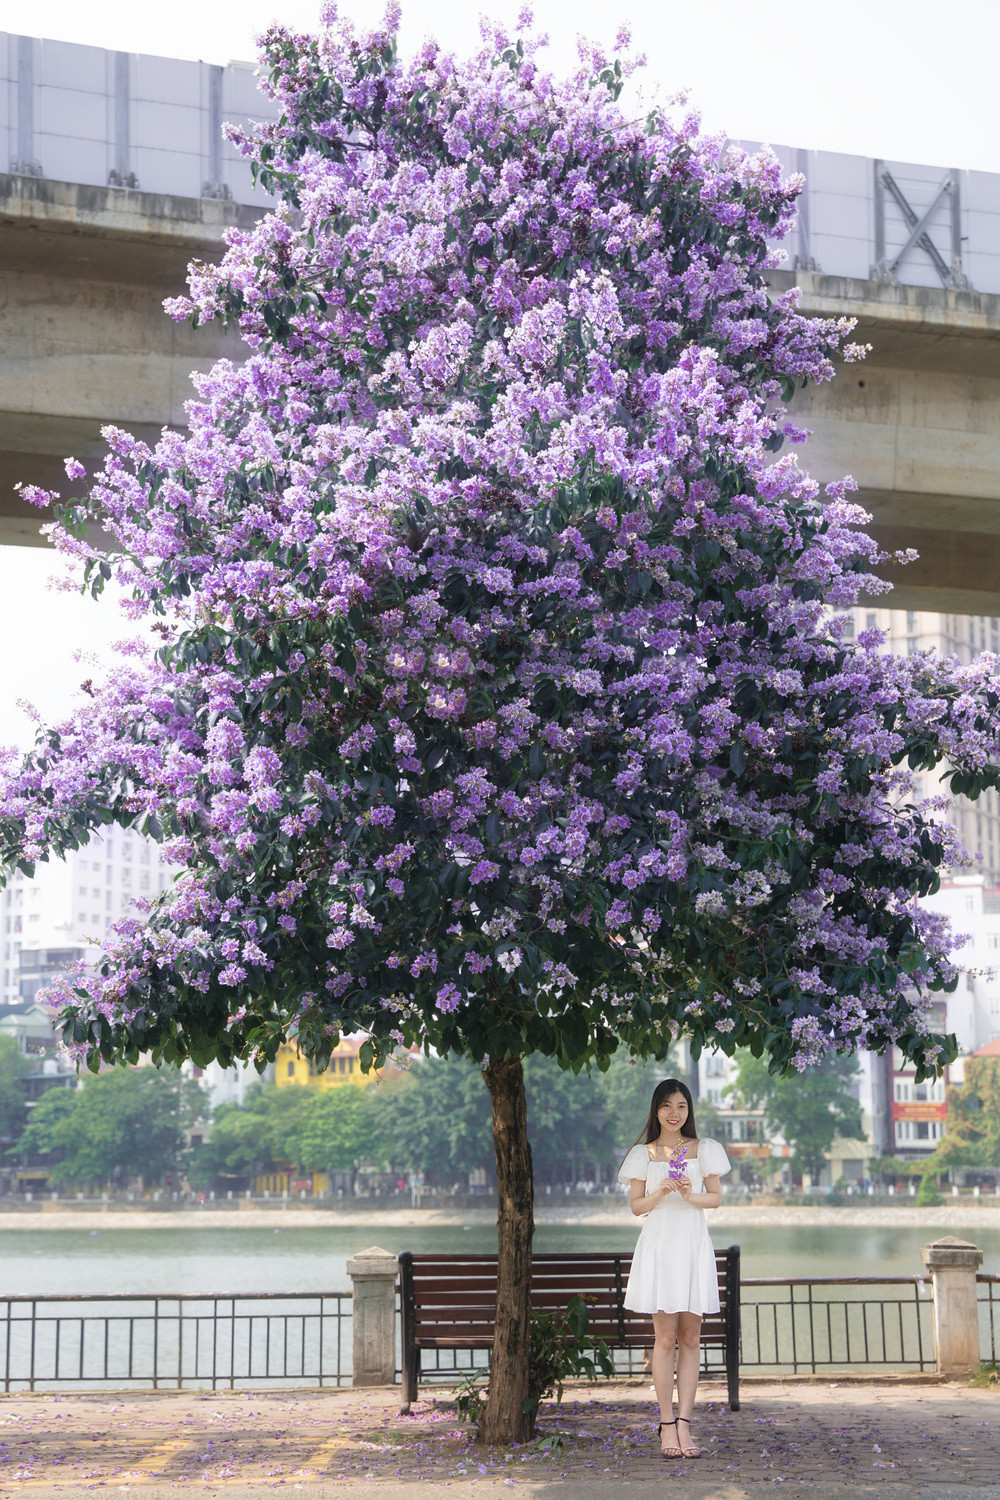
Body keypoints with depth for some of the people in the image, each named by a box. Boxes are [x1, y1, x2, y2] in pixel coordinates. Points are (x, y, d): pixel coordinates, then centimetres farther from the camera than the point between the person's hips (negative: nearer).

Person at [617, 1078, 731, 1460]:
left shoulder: (704, 1150, 9)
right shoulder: (644, 1154, 7)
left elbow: (716, 1198, 8)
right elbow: (636, 1206, 6)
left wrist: (690, 1195, -12)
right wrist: (662, 1191, -13)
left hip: (694, 1246, 2)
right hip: (658, 1246, -1)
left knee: (690, 1339, 0)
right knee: (665, 1338, -5)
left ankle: (683, 1423, 1)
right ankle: (667, 1426, -1)